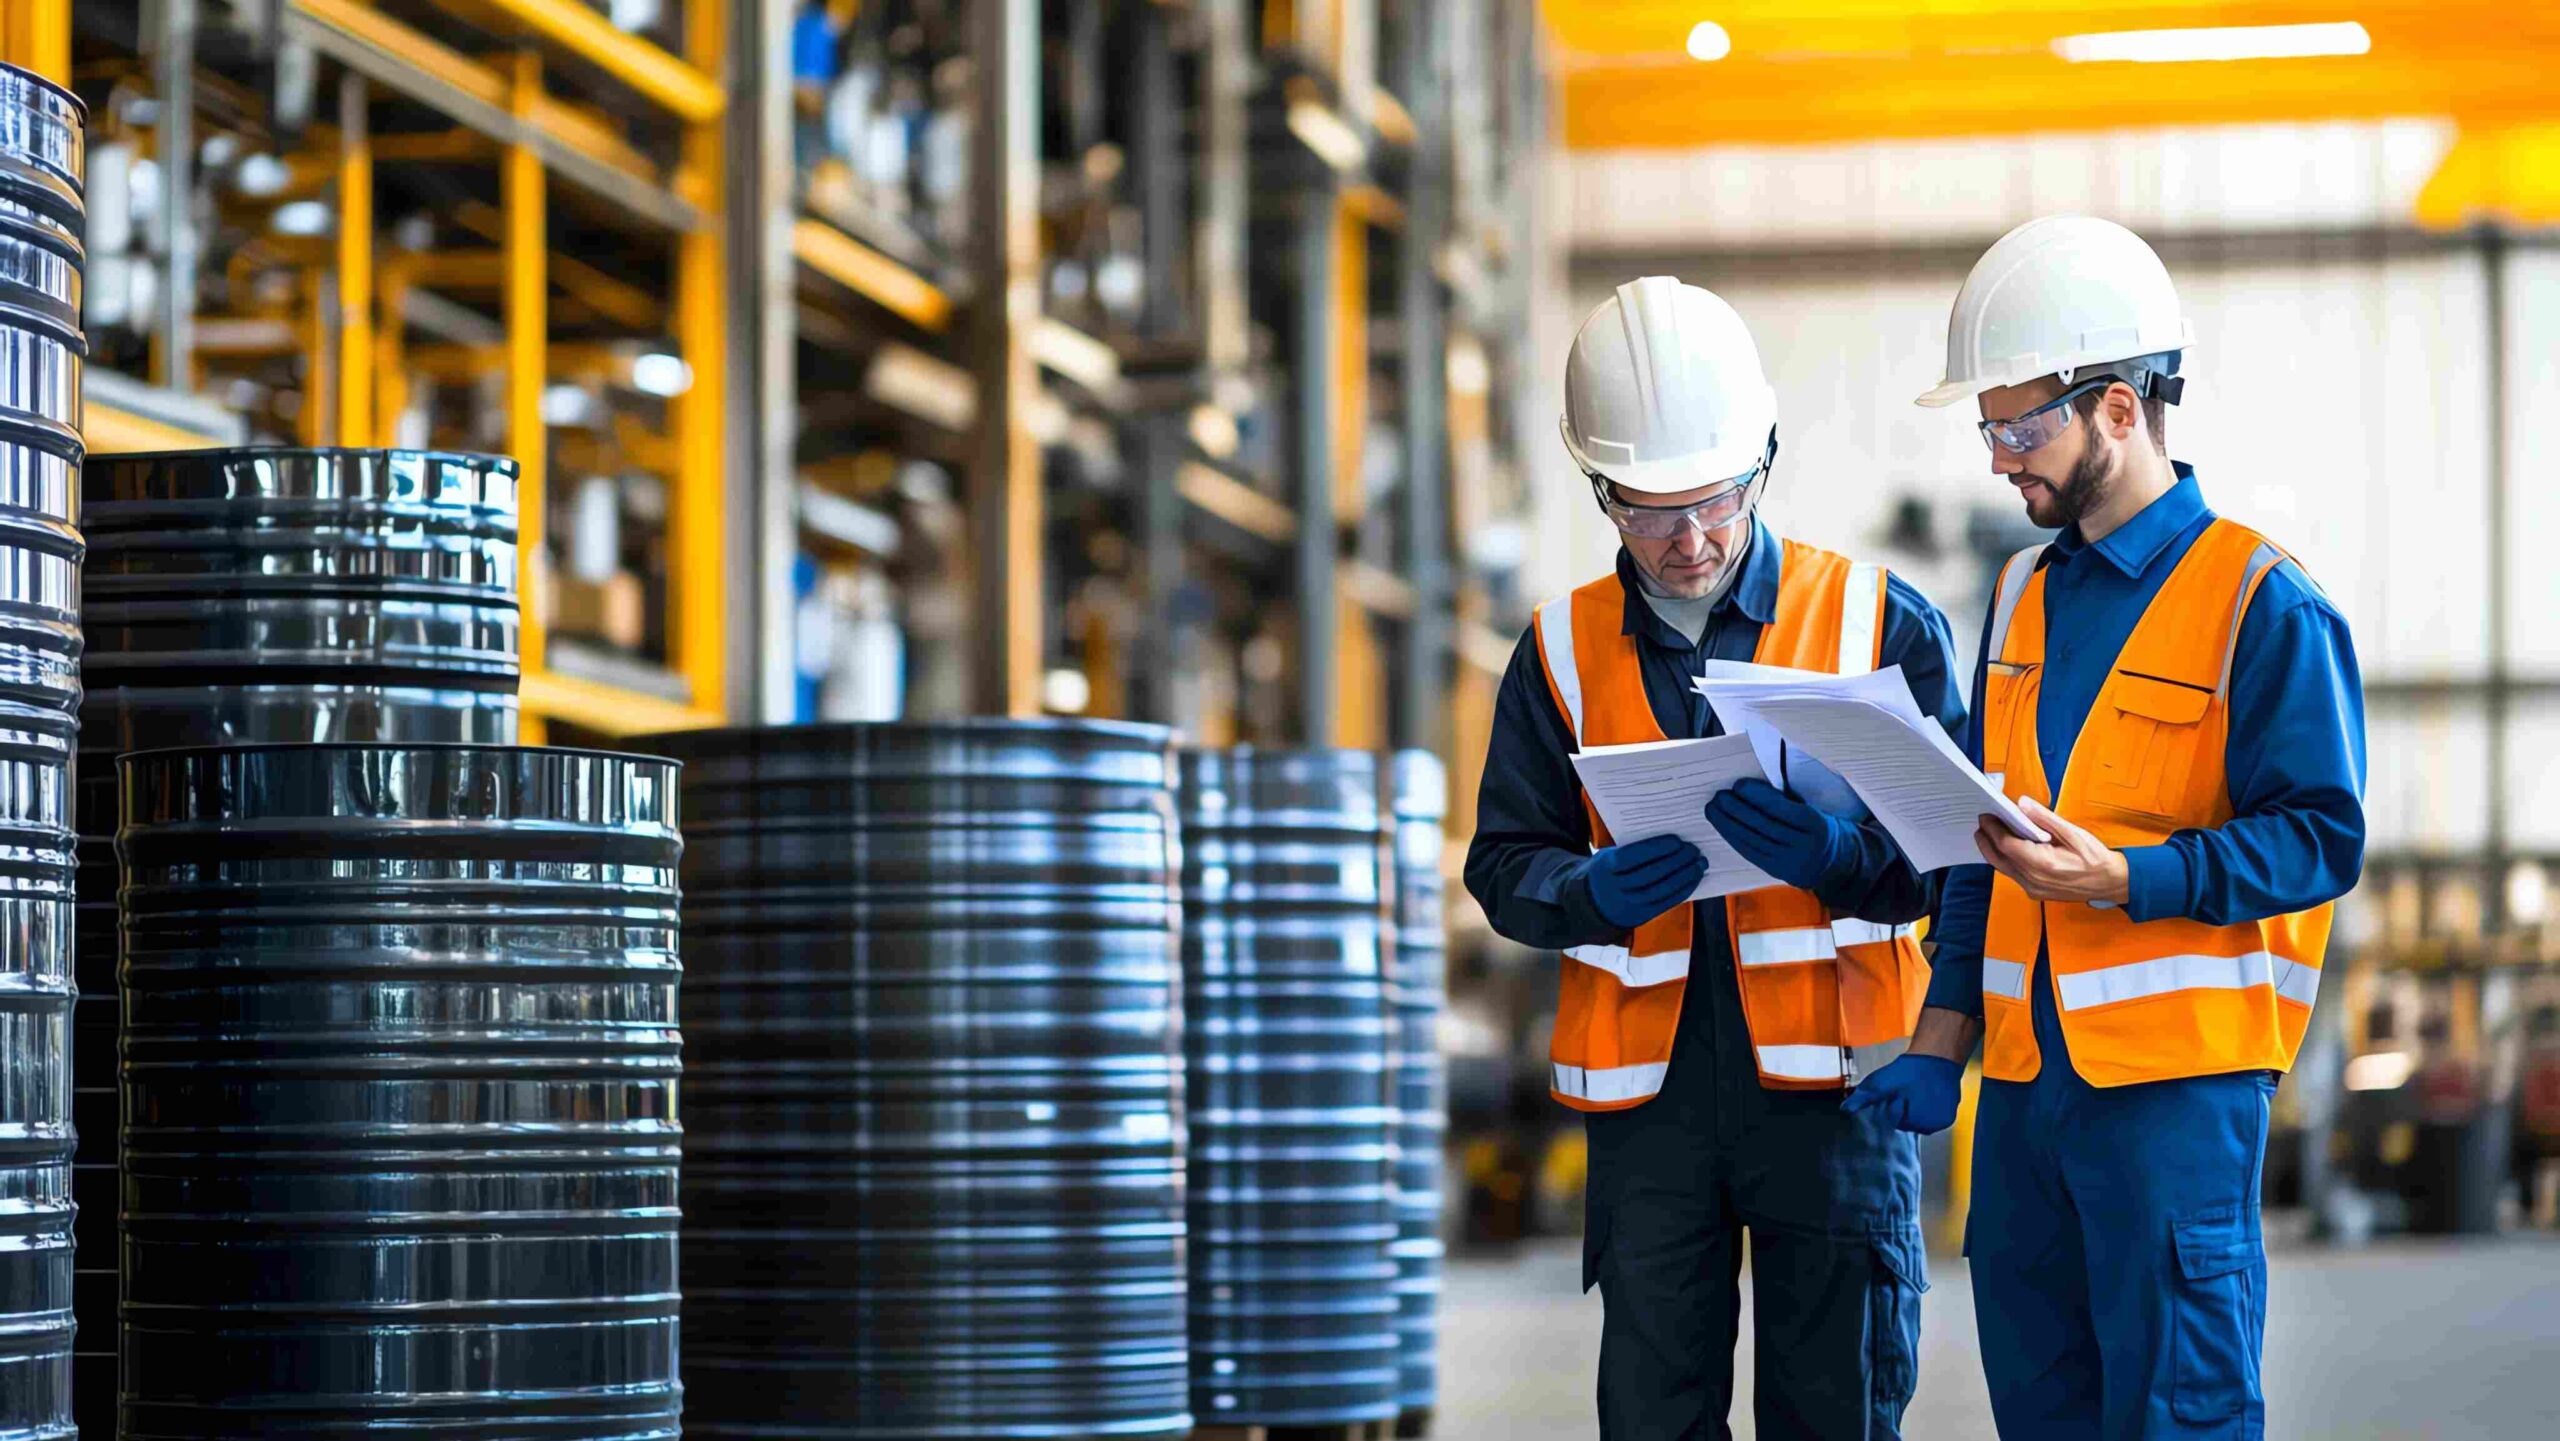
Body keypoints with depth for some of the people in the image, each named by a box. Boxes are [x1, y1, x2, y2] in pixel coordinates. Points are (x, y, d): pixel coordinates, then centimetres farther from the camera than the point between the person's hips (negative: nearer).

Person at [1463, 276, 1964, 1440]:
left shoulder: (1881, 622, 4)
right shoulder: (1562, 653, 10)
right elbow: (1504, 864, 10)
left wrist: (1840, 856, -20)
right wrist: (1594, 894, -12)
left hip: (1831, 1073, -2)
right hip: (1646, 1083, 2)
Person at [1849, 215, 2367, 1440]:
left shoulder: (2261, 602, -8)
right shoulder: (2025, 595, 14)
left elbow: (2320, 838, -12)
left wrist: (2125, 880, -23)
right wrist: (1942, 1036, 12)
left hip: (2179, 1074, -7)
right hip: (2025, 1073, 7)